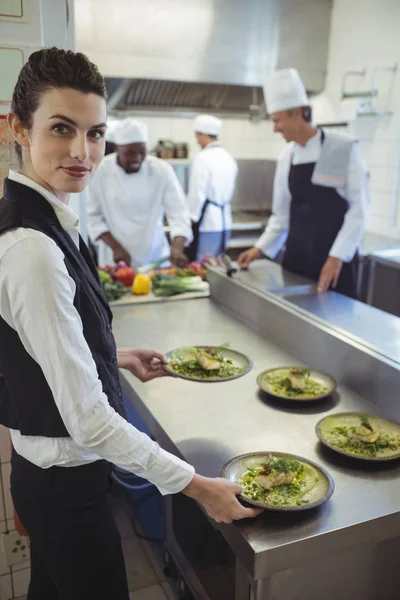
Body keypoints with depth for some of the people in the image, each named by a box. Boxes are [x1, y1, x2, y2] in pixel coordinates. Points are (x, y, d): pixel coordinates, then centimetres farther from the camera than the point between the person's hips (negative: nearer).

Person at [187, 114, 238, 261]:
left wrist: (192, 218, -4)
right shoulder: (229, 158, 9)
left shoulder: (203, 157, -13)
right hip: (224, 220, 8)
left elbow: (197, 193, -14)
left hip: (207, 221, -8)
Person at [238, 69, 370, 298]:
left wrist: (337, 257, -15)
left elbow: (359, 207, -10)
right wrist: (260, 249, 3)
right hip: (296, 257, 5)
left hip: (336, 259, -4)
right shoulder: (287, 158, 7)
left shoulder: (345, 148, -8)